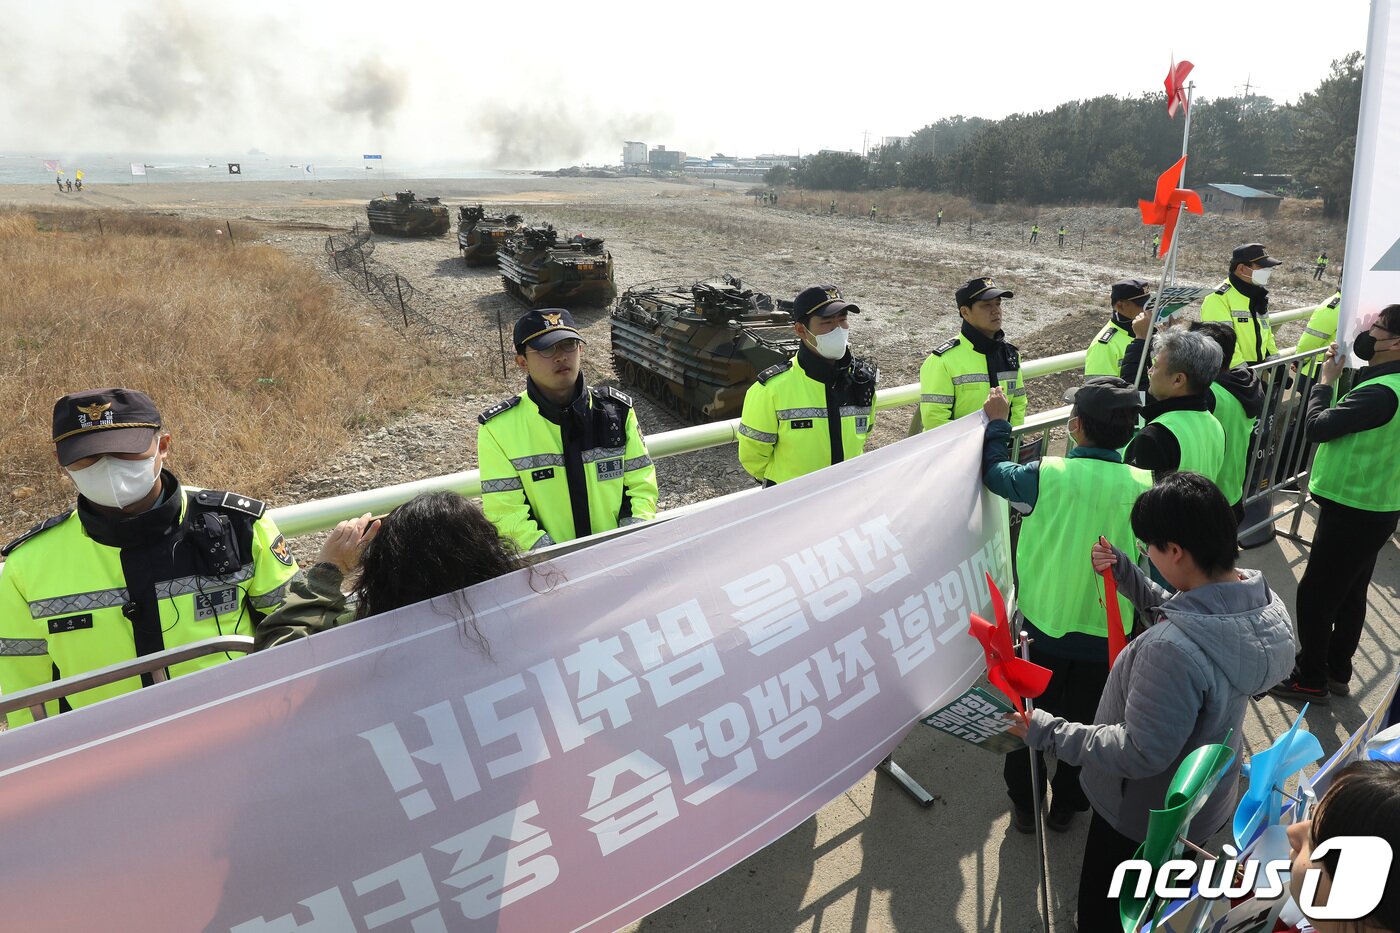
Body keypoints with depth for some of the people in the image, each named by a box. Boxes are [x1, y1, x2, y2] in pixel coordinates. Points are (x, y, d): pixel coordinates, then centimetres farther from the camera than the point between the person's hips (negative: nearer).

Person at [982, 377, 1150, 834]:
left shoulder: (1047, 475, -21)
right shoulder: (1145, 487, -14)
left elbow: (994, 471, -1)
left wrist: (997, 422, 12)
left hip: (1044, 627, -1)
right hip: (1107, 635, 2)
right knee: (1084, 720, 21)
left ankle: (1025, 805, 34)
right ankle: (1066, 805, 38)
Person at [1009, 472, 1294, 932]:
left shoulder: (1171, 651, -42)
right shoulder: (1260, 601, -15)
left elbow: (1141, 754, -32)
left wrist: (1048, 733, -24)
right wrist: (1125, 575, 0)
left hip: (1146, 816, -8)